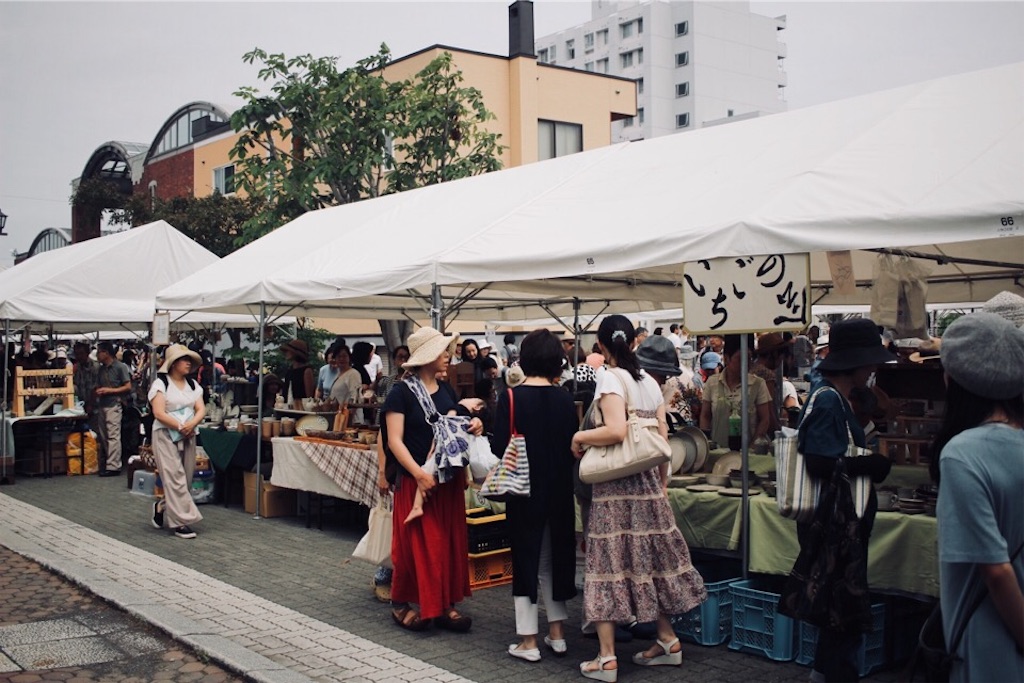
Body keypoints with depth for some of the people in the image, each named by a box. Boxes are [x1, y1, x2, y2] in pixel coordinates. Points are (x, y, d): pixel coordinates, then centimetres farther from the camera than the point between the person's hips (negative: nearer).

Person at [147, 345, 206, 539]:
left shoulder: (193, 384, 11)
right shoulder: (161, 383, -7)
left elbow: (201, 409, 4)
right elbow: (159, 414, -14)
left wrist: (192, 424, -15)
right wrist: (180, 427, -16)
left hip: (188, 437, 6)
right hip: (166, 436, -6)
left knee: (185, 478, 8)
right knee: (175, 478, -9)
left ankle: (162, 507, 31)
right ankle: (181, 522, -6)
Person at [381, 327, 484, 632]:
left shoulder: (446, 390, 11)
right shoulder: (402, 393, -8)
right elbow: (394, 440, -13)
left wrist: (473, 425, -3)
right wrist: (418, 473, -25)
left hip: (449, 479, 6)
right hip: (416, 480, -6)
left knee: (450, 541, 7)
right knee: (417, 543, -1)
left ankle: (444, 604, 15)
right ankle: (401, 604, 14)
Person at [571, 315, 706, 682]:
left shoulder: (609, 378, -10)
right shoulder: (650, 381, 9)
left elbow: (616, 430, -23)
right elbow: (662, 439, 10)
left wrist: (580, 436, -8)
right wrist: (662, 481, 19)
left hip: (613, 484, -6)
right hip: (648, 480, 6)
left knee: (610, 561, -2)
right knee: (651, 557, 15)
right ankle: (668, 641, 25)